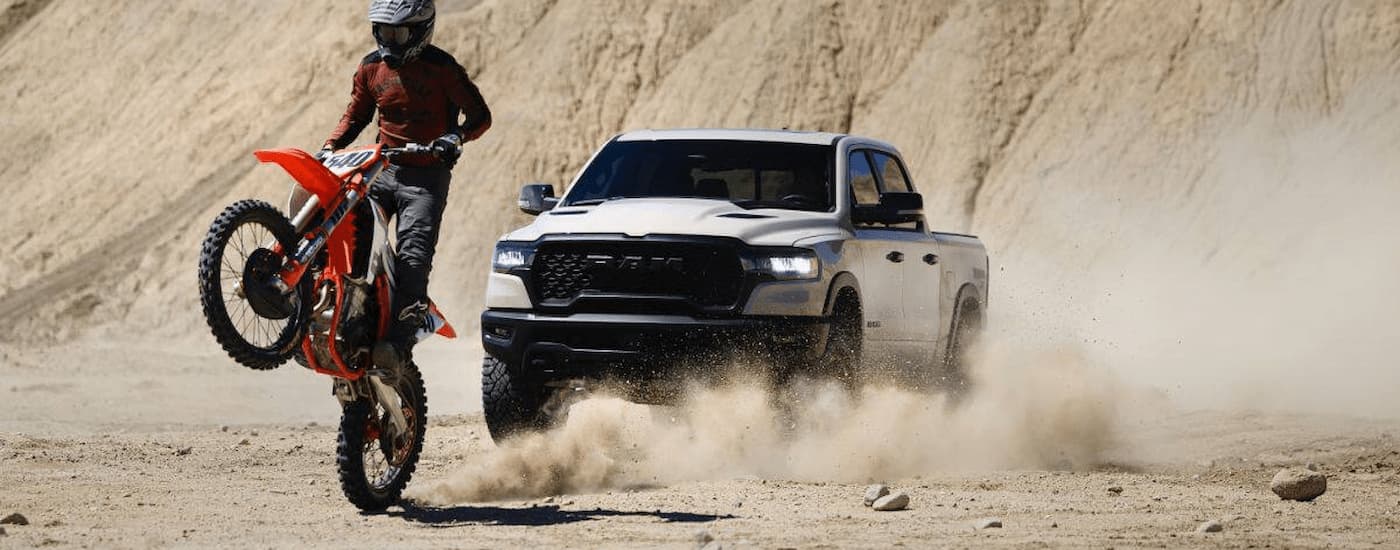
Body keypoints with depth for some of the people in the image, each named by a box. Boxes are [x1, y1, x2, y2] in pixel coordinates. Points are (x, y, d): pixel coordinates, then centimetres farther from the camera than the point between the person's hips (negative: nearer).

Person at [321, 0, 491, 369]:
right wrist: (329, 147, 5)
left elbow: (480, 115, -6)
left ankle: (399, 341, -25)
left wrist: (456, 137, -26)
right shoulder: (372, 67, 10)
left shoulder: (441, 68, -6)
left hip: (426, 176, -5)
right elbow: (356, 115, 21)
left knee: (412, 259, -17)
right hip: (382, 169, 5)